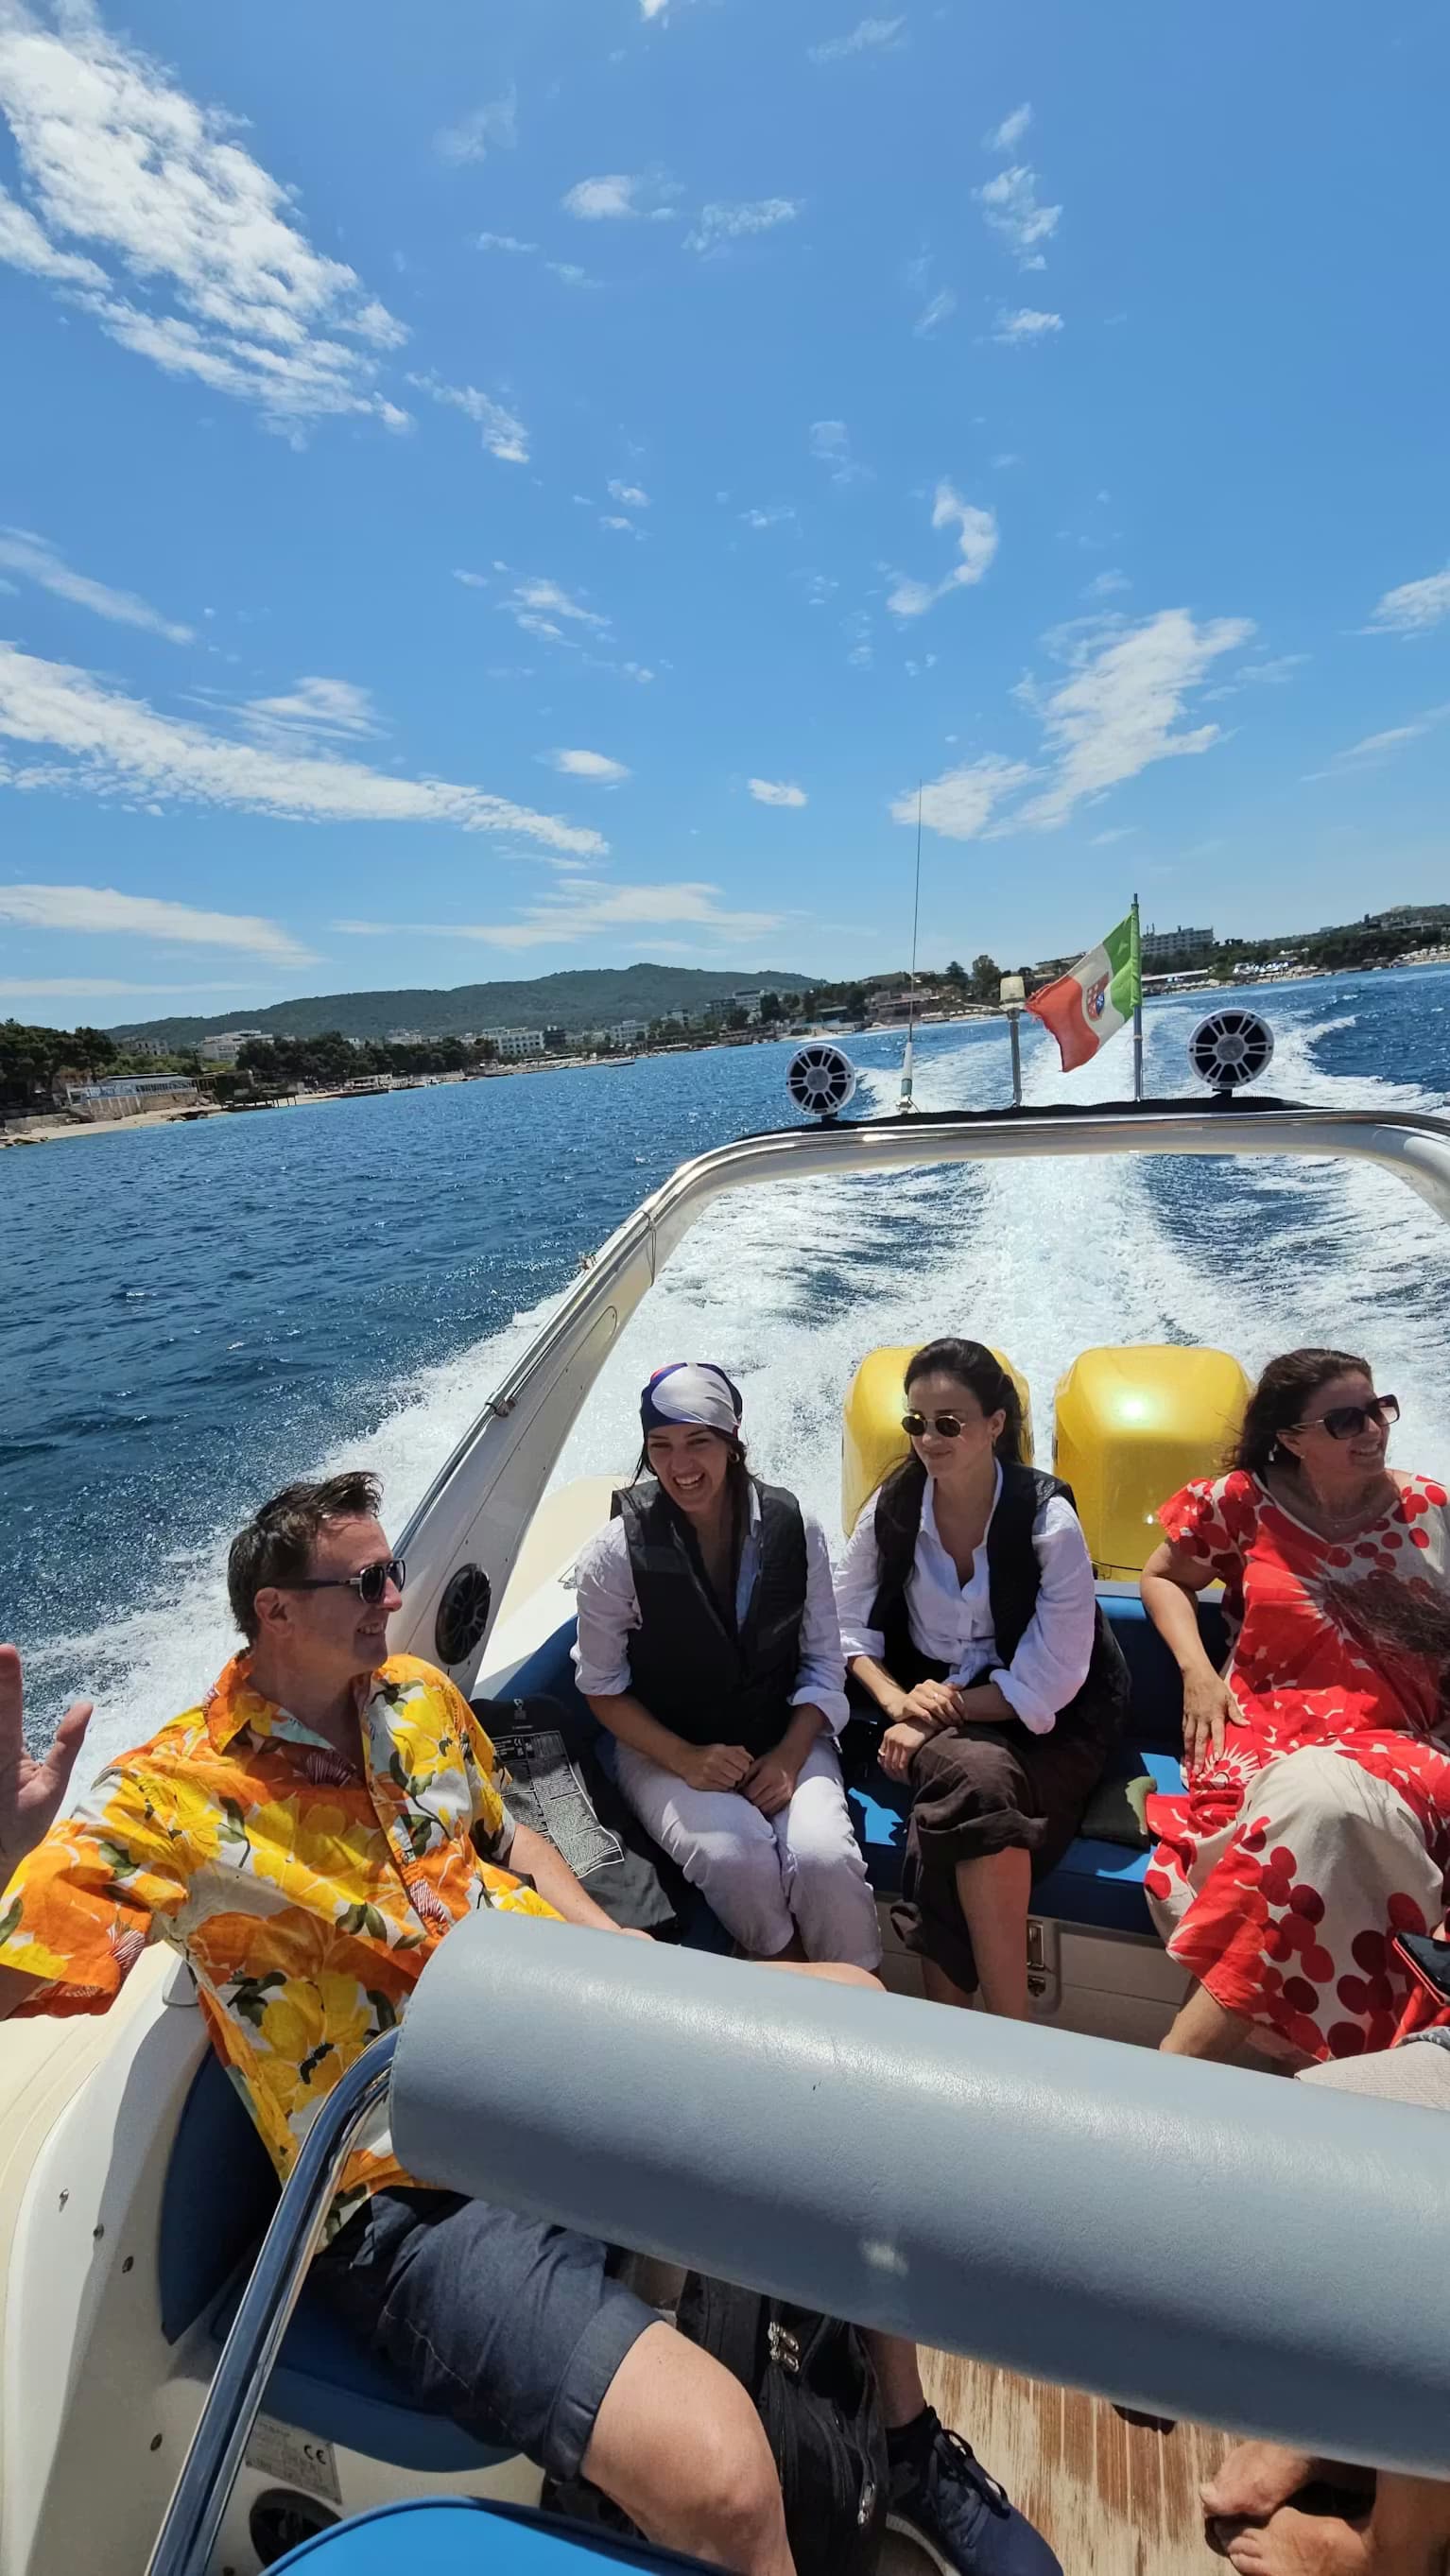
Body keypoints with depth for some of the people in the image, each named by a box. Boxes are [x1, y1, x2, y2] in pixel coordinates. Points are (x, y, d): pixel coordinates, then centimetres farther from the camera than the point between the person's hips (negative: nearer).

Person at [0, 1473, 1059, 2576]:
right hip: (418, 2196, -7)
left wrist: (606, 1937, 5)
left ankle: (909, 2435, 22)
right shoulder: (164, 1801, -14)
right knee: (720, 2481, -28)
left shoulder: (419, 1698, 5)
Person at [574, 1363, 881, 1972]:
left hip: (784, 1742, 2)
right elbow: (603, 1688, -3)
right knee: (737, 1853, -28)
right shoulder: (616, 1552, -12)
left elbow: (824, 1664, 2)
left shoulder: (792, 1528, -6)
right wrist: (685, 1759, -14)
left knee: (824, 1856, -25)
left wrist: (790, 1756, -11)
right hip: (665, 1751, -1)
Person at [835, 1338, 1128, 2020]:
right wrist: (897, 1700, -13)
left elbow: (1045, 1687, -14)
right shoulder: (892, 1509, -4)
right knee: (974, 1776, -31)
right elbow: (850, 1625, 3)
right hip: (929, 1704, 2)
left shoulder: (1047, 1520, -14)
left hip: (1041, 1731, -2)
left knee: (973, 1789, -33)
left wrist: (946, 1711, -17)